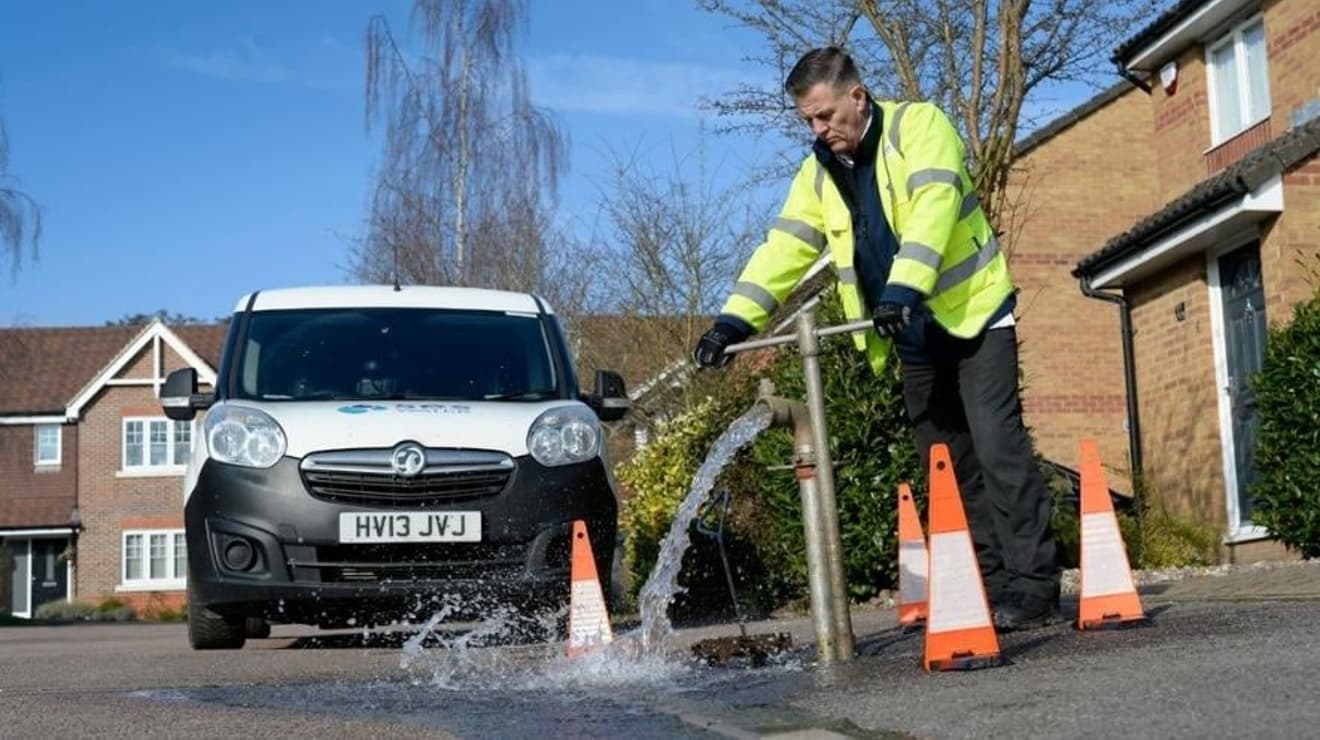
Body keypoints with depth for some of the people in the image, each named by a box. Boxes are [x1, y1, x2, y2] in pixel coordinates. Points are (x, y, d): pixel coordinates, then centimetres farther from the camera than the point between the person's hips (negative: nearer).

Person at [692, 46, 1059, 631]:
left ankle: (1033, 589, -11)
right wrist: (735, 320, -12)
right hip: (916, 339, 7)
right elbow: (785, 250, 1)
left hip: (976, 318, -7)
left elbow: (933, 206, -26)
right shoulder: (819, 174, 7)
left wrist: (905, 286, -39)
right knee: (951, 466, 7)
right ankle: (992, 588, 12)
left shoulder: (918, 125, -10)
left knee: (998, 449, -13)